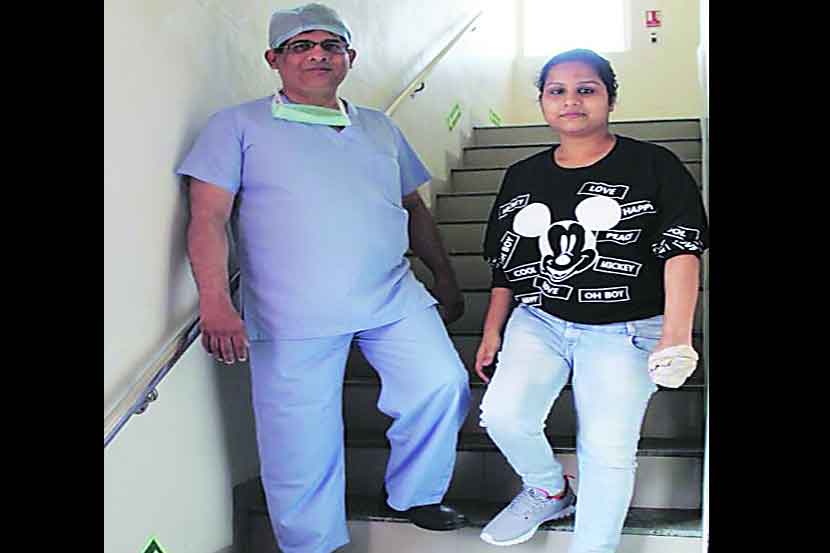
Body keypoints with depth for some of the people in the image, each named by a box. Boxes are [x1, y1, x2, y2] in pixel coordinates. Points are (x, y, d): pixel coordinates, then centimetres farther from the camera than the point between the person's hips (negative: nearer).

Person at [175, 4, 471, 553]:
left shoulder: (380, 129, 18)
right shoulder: (239, 126, 4)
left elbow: (415, 210, 24)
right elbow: (208, 218, -4)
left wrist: (446, 280, 23)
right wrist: (215, 303, -15)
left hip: (394, 299, 4)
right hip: (291, 319, -3)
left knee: (442, 387, -10)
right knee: (301, 448, 1)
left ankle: (415, 495, 16)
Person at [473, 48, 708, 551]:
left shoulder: (653, 167, -1)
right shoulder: (522, 178, 12)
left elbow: (682, 251, -10)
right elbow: (506, 267, 17)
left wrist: (676, 336, -21)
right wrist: (492, 333, 12)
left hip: (622, 331, -3)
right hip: (538, 322, 4)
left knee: (608, 450, -14)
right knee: (503, 415, -16)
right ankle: (550, 491, 15)